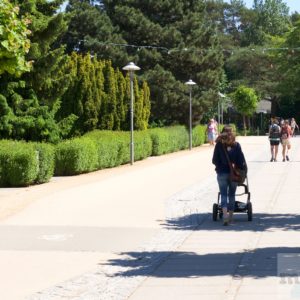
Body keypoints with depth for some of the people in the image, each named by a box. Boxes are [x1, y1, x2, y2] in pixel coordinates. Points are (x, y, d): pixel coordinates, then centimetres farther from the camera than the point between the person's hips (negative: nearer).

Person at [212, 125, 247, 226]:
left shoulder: (219, 145, -6)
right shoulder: (236, 145, -5)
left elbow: (214, 160, -4)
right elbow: (242, 160, -6)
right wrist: (243, 170, 6)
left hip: (222, 173, -1)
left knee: (223, 194, 3)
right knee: (232, 194, 14)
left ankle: (225, 214, -17)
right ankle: (231, 215, 20)